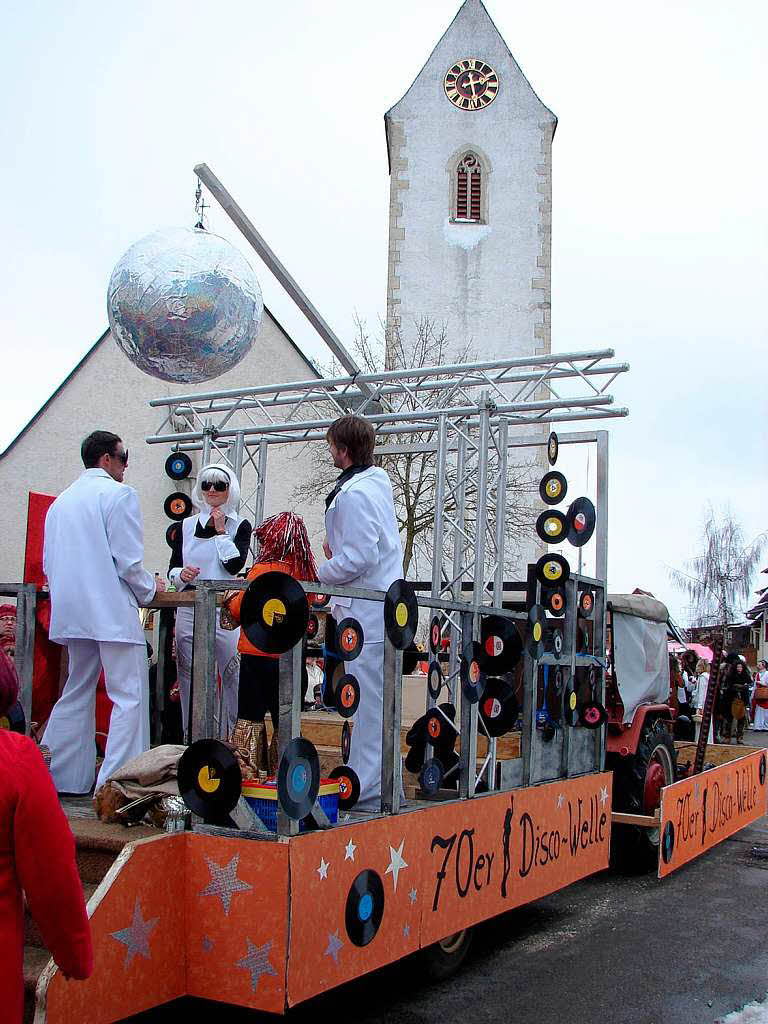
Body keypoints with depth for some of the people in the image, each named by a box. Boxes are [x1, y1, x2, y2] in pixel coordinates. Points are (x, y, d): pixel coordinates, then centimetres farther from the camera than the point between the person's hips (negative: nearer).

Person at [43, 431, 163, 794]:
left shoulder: (60, 501, 15)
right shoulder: (119, 494, -7)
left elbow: (49, 563, 17)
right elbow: (128, 559, -13)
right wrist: (149, 589, 4)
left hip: (71, 611, 8)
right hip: (112, 611, -8)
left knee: (76, 693, 18)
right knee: (130, 696, -4)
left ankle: (58, 777, 20)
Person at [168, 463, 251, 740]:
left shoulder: (240, 526, 6)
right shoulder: (187, 526, 13)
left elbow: (235, 565, -8)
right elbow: (172, 568, 15)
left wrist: (221, 530, -5)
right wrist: (181, 574, -7)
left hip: (225, 607, -3)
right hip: (189, 609, 3)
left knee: (231, 674, -6)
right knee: (189, 676, 4)